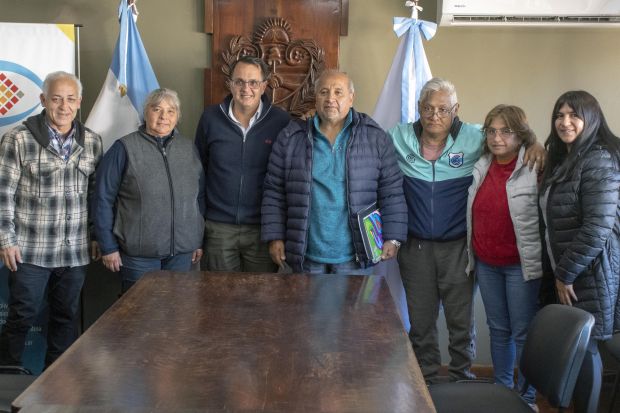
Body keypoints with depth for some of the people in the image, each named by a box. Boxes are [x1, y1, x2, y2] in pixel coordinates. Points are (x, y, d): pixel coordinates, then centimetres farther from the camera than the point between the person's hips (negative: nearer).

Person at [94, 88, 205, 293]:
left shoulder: (188, 148, 8)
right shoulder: (125, 148, -6)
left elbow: (200, 197, 13)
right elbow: (104, 199, -5)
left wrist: (199, 241, 12)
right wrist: (108, 247, -6)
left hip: (182, 252, 4)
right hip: (138, 253, -4)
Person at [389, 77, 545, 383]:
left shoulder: (475, 138, -5)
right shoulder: (398, 137, -1)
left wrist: (534, 144, -14)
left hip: (458, 246, -1)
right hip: (415, 246, 2)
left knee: (462, 323, 8)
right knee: (420, 324, 13)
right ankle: (426, 383, 30)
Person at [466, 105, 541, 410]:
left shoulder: (535, 170, -12)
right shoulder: (480, 167, 5)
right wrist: (472, 254, 12)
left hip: (521, 264, -5)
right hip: (486, 264, 5)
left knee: (523, 333, 2)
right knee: (498, 329, 16)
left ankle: (527, 398, 17)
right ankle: (502, 392, 29)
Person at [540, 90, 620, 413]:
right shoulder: (563, 160, 14)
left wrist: (567, 273, -16)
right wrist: (554, 270, 11)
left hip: (588, 274, -8)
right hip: (563, 271, 8)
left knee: (583, 349, -1)